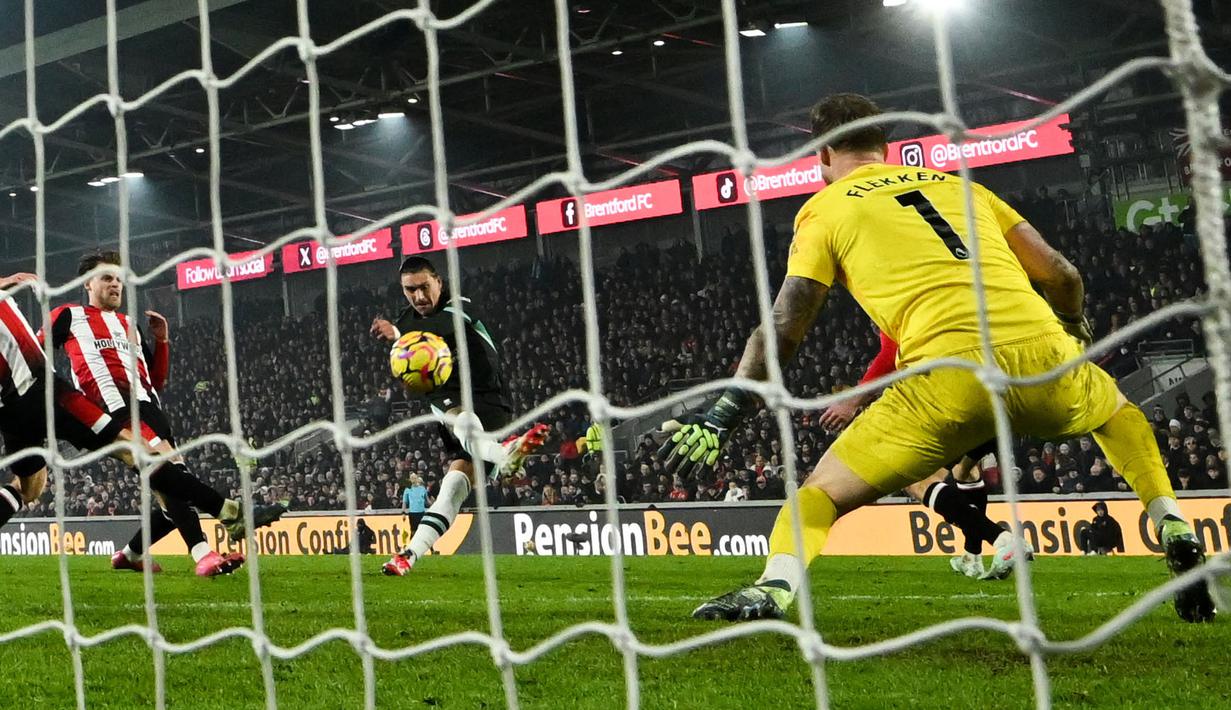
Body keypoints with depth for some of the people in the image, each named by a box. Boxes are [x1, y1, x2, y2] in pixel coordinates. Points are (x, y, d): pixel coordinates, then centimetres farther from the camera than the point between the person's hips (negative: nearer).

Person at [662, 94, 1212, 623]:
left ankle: (778, 582, -19)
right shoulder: (958, 183, 27)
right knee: (1119, 412, 37)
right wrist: (1073, 330, 46)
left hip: (952, 374, -4)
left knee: (822, 490, 8)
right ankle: (1174, 530, 22)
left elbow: (782, 333, 6)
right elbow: (1062, 276, 26)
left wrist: (720, 417, 10)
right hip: (1044, 355, 4)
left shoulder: (825, 210, 15)